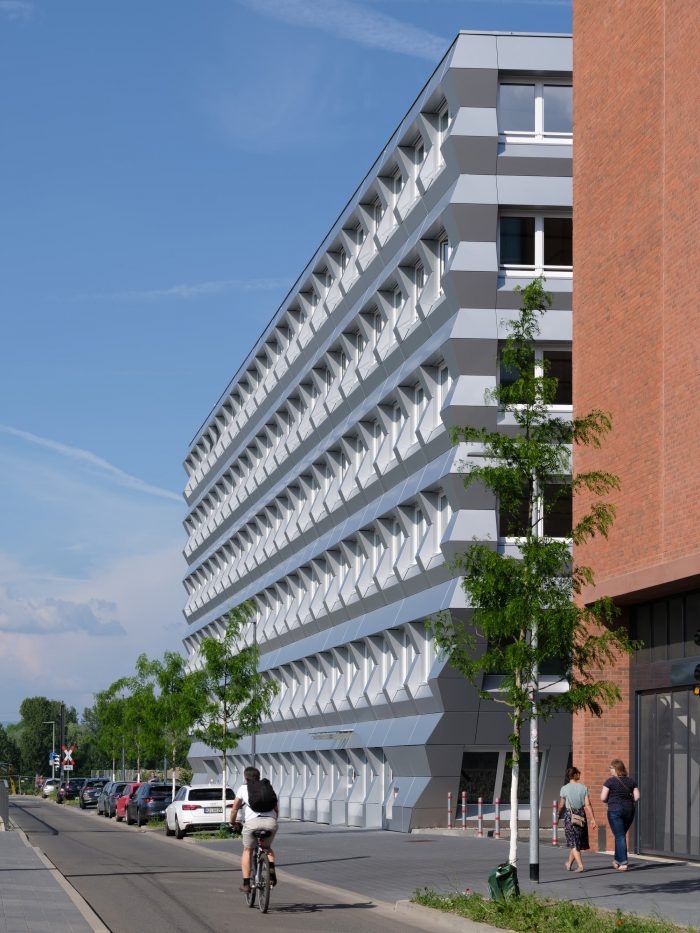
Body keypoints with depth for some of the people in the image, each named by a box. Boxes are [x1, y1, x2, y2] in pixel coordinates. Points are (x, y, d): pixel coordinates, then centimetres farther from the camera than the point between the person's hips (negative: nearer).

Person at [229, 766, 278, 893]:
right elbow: (276, 809, 26)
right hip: (271, 821, 3)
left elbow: (234, 808, 19)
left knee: (247, 851, 19)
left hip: (252, 822, -2)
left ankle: (246, 883, 10)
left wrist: (232, 822, 35)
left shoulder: (243, 788, 17)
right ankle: (271, 869, 1)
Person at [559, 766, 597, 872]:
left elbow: (561, 806, 2)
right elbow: (587, 805, -6)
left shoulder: (564, 789, -5)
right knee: (577, 842, 16)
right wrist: (593, 819, -3)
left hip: (569, 815, -2)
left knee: (574, 843, 1)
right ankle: (569, 864, 29)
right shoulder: (583, 788, -2)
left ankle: (580, 865, -13)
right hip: (581, 815, 2)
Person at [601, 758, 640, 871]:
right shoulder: (631, 781, 6)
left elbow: (603, 798, -8)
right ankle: (618, 860, 22)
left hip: (615, 810, -5)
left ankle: (623, 863, -7)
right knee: (621, 835, 18)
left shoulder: (610, 781, -7)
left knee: (619, 836, -2)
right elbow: (637, 796, 2)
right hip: (629, 810, 5)